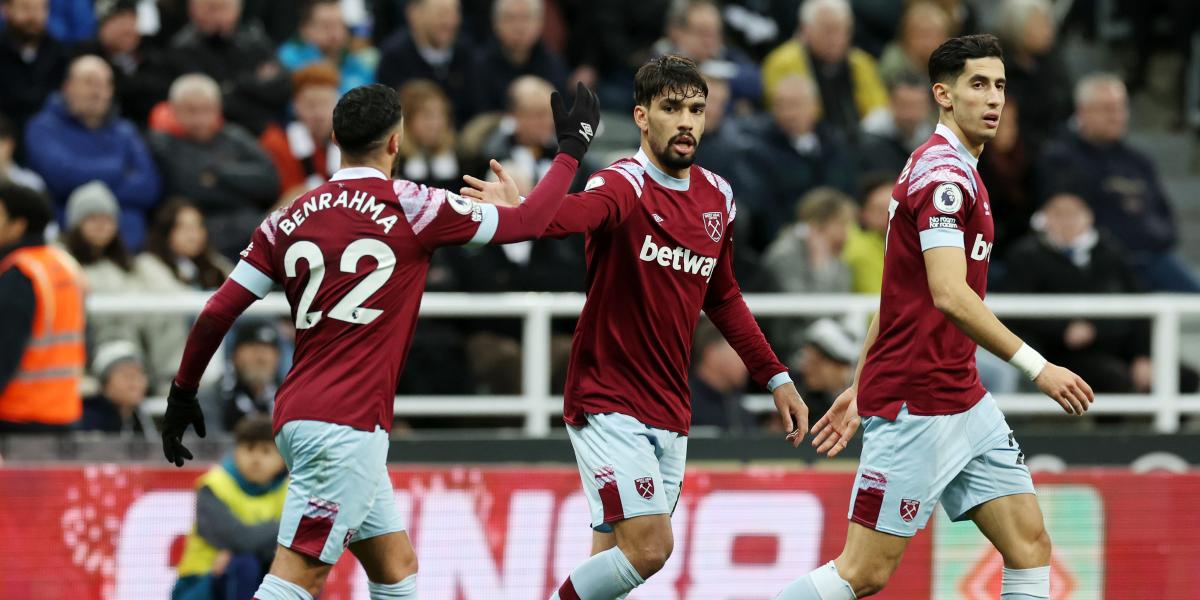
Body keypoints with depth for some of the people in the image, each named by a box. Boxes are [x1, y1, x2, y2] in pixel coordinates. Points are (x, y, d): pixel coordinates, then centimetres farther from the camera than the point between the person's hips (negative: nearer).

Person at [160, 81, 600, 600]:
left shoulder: (289, 220, 9)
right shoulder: (412, 208, -4)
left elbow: (217, 313, 7)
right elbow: (526, 222, 4)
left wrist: (183, 393, 19)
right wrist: (571, 149, 19)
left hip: (296, 416, 7)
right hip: (346, 426, -7)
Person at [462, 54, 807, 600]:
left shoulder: (717, 197, 9)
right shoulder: (625, 185, -13)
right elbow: (577, 211, -38)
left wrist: (774, 376, 21)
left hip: (670, 413, 7)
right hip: (608, 405, -7)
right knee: (649, 547, -18)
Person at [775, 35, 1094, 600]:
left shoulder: (958, 172, 18)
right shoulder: (942, 173, -14)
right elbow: (949, 295, -25)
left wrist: (858, 389, 23)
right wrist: (1037, 367, -26)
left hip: (962, 402, 10)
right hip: (915, 404, -10)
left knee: (1030, 546, 1)